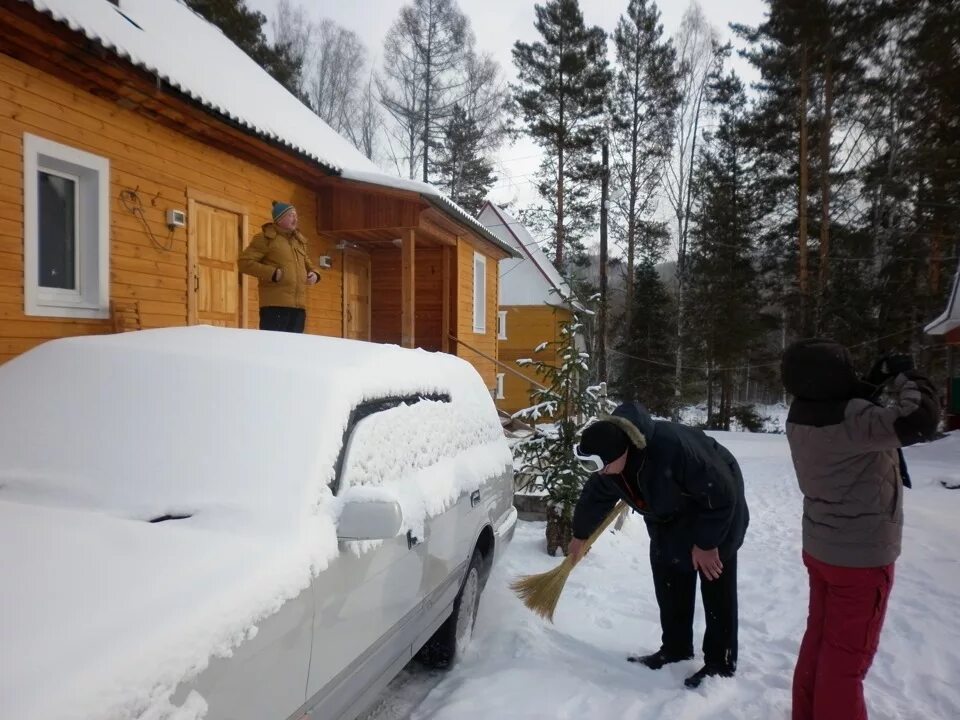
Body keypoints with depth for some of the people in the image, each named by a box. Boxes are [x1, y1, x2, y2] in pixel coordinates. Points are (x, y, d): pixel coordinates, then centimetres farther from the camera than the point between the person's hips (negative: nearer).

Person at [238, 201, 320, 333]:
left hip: (299, 306, 7)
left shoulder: (300, 241, 22)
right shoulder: (266, 238, 1)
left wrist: (314, 273, 9)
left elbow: (308, 264, 34)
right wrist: (272, 273, -14)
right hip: (275, 305, -7)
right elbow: (244, 261, -5)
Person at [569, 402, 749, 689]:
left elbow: (721, 495, -31)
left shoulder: (672, 446, -43)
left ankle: (720, 663, 10)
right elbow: (596, 497, 3)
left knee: (716, 588, -2)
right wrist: (580, 536, 17)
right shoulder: (608, 462, -19)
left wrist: (706, 543, -21)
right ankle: (675, 648, 24)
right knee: (668, 584, 9)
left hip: (717, 511, -7)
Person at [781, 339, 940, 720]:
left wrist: (875, 380, 2)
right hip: (862, 556, -8)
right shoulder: (848, 419, -28)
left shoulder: (800, 415, -3)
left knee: (819, 637, 21)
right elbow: (920, 419, -34)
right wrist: (904, 375, -17)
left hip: (820, 546, 8)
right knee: (847, 654, 8)